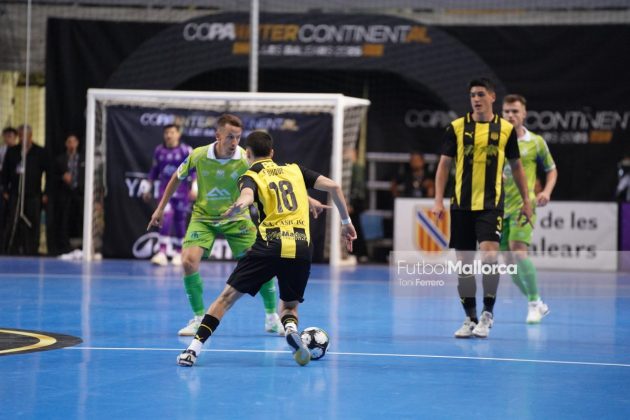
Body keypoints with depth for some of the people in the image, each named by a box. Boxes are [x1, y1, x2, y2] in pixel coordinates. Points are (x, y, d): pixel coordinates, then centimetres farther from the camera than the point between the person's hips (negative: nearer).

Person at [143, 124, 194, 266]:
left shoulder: (186, 151, -4)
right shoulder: (159, 151, 7)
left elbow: (194, 169, -7)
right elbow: (154, 171, 16)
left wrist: (194, 188, -18)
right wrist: (148, 189, 19)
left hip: (181, 191, -1)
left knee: (180, 221, 6)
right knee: (165, 218, -16)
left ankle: (178, 254, 19)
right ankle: (162, 253, -19)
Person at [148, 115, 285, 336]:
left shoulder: (246, 160, -19)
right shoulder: (198, 156, -14)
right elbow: (177, 178, 5)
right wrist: (161, 208, 9)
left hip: (236, 218, 0)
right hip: (203, 217, 0)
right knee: (189, 261, -19)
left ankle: (272, 319, 13)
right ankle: (199, 318, -1)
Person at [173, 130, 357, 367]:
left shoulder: (250, 177, 10)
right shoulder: (294, 170, 21)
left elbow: (247, 196, -15)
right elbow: (333, 186, 16)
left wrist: (238, 207, -33)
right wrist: (346, 222, 22)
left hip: (268, 246, -3)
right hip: (301, 249, 3)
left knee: (228, 296, 7)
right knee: (290, 306, 21)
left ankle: (195, 347, -4)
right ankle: (290, 328, -15)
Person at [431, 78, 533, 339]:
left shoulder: (506, 129, 4)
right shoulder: (456, 128, 3)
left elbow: (516, 167, 13)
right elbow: (444, 164, 5)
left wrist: (526, 201, 10)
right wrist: (438, 200, -3)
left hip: (491, 204, -1)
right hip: (461, 204, 2)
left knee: (489, 256, -18)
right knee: (464, 262, 4)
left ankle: (488, 313, -2)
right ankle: (470, 318, 15)